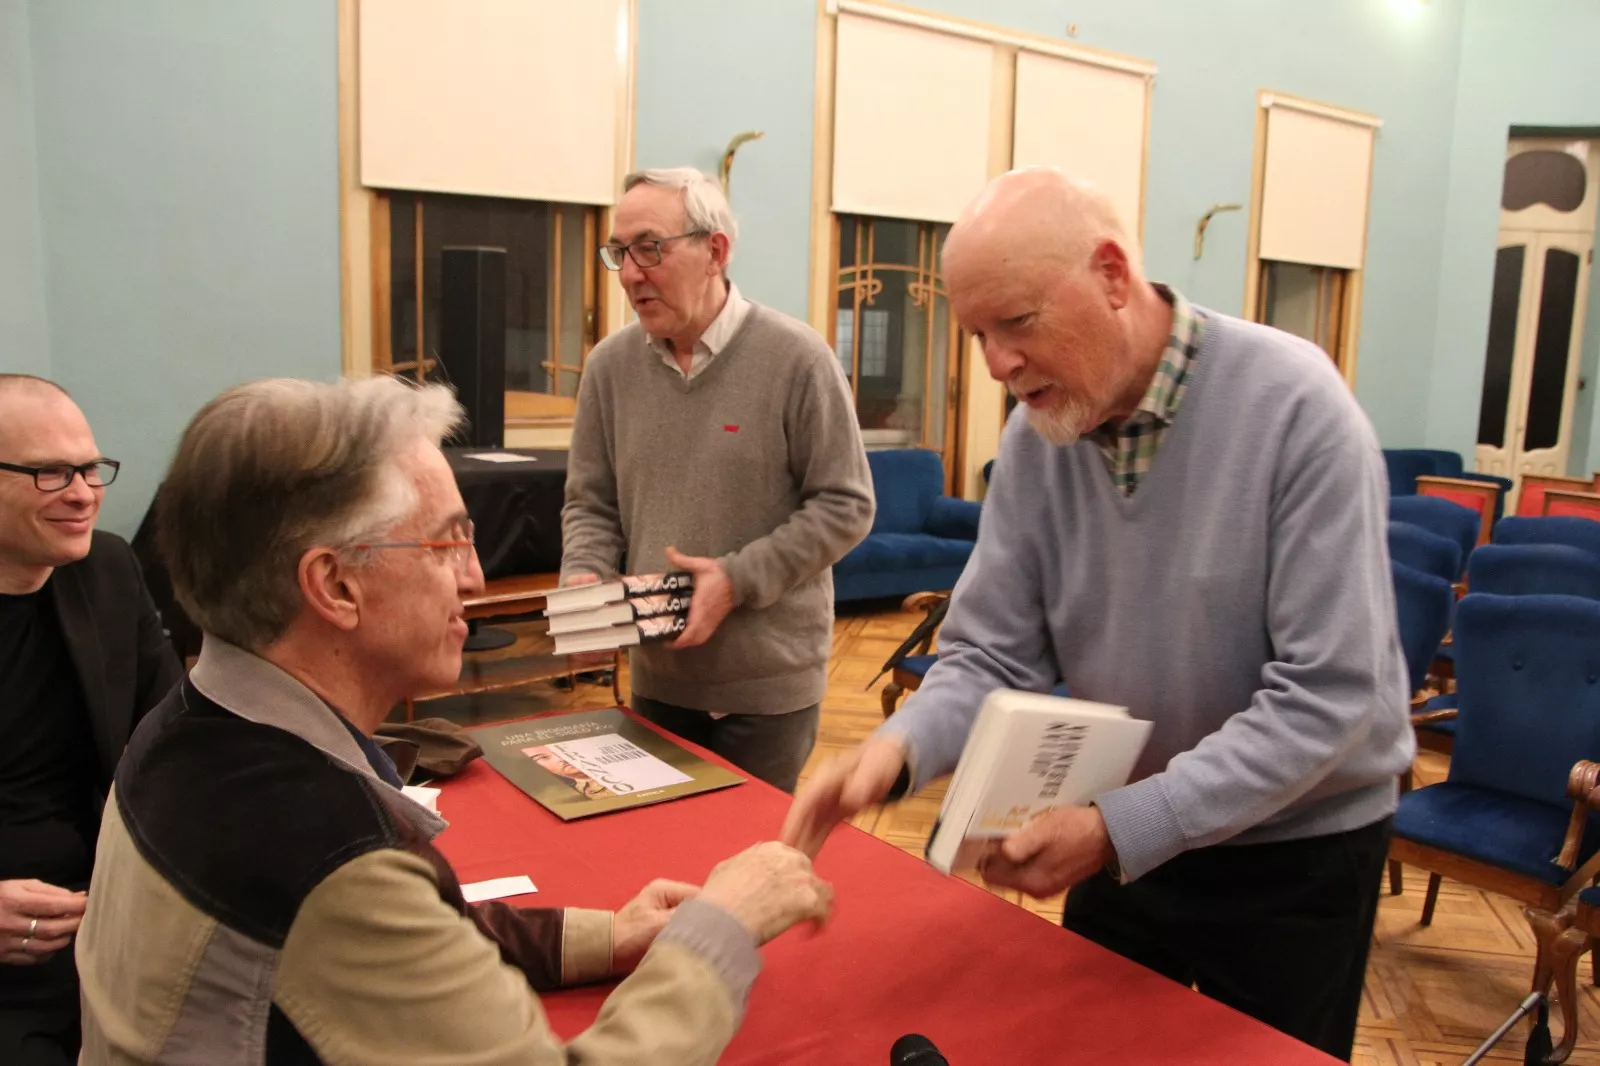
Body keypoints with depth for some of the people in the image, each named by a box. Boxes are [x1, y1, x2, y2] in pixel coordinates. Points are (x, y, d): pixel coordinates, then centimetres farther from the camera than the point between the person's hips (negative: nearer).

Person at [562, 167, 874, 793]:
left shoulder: (795, 358, -11)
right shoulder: (610, 365, 2)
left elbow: (845, 505, -10)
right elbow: (591, 503, 8)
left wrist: (738, 579, -18)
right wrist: (584, 579, -12)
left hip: (770, 680, -4)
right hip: (655, 675, 4)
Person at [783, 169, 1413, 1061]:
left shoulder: (1294, 407, -24)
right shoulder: (1037, 436, -9)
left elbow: (1325, 696, -26)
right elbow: (994, 657, -7)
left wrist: (1120, 827, -31)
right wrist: (900, 747, -27)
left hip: (1298, 847, -4)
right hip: (1128, 834, 5)